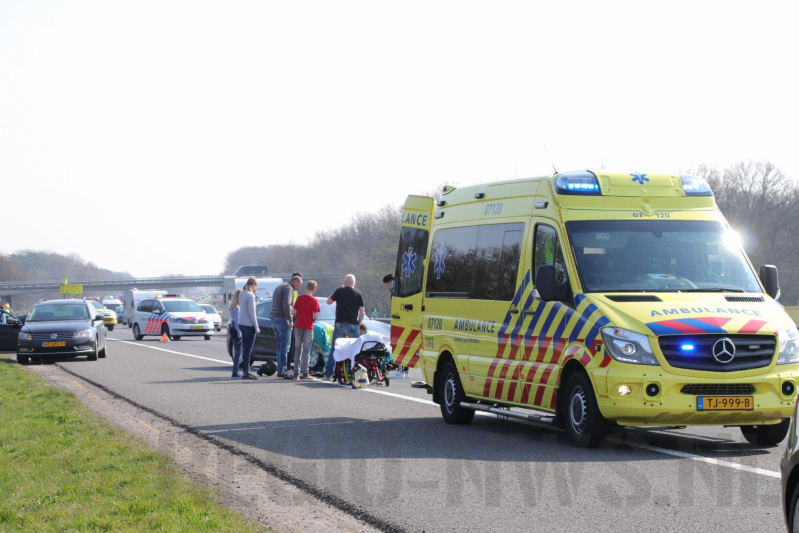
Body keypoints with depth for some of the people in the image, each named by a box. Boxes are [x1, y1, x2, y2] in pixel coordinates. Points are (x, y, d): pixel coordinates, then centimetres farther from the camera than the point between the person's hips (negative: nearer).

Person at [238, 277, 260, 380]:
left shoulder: (241, 294, 10)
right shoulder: (250, 296, -15)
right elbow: (251, 313, -16)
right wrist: (256, 327, -11)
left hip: (242, 324, 9)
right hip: (249, 325, -9)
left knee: (245, 348, 13)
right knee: (248, 349, -5)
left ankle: (246, 371, 17)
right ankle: (246, 373, -4)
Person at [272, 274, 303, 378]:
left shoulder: (279, 287, 23)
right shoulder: (288, 288, -9)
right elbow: (286, 305, -21)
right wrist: (290, 320, -17)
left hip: (274, 318, 9)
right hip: (282, 319, -9)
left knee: (279, 346, 10)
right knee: (284, 346, -8)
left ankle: (280, 370, 11)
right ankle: (283, 370, -9)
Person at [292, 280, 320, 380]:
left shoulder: (299, 298, -1)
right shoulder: (314, 301, -8)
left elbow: (294, 312, -2)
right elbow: (315, 316, -11)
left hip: (298, 326, 2)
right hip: (308, 327, -2)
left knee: (297, 350, 9)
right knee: (306, 350, 1)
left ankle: (296, 372, 9)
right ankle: (304, 373, -1)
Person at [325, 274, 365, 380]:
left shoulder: (339, 291, 1)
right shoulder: (358, 294, 2)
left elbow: (328, 302, 15)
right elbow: (362, 312, 0)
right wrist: (358, 323, 11)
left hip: (339, 324, 0)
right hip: (352, 325, 0)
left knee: (334, 349, 6)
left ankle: (329, 374, 4)